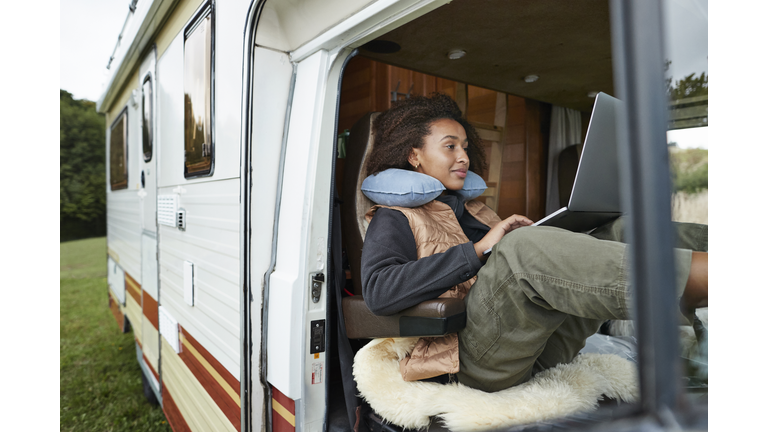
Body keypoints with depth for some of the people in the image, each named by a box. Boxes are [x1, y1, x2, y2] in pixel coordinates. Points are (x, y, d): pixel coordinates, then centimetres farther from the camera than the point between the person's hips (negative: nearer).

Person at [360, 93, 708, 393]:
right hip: (476, 360, -7)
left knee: (624, 231, -6)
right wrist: (478, 250, -17)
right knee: (524, 247, -34)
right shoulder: (394, 219, 7)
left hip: (538, 348, 7)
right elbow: (377, 292, -15)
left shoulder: (473, 210, 30)